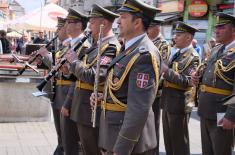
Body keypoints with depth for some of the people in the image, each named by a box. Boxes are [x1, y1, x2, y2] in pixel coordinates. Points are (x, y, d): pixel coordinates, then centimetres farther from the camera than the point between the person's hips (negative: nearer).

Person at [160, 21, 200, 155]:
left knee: (179, 142, 3)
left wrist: (166, 70, -27)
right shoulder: (177, 54, 13)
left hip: (179, 104, -9)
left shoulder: (193, 57, -15)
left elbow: (186, 82, -25)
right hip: (168, 102, 9)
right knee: (168, 140, 18)